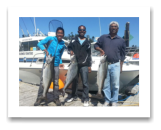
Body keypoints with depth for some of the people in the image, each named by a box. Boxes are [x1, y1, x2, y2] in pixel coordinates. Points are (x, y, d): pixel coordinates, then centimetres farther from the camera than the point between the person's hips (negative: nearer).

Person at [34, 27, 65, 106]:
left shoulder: (63, 44, 9)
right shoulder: (50, 38, -2)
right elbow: (39, 44, -3)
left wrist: (60, 63, 2)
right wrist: (45, 50, -19)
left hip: (56, 65, 3)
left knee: (56, 82, 6)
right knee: (43, 81, 3)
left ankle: (56, 98, 20)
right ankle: (40, 97, 18)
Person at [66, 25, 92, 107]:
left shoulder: (87, 42, 11)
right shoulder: (73, 40, 9)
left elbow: (89, 55, 11)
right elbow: (69, 47, 14)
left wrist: (89, 66, 5)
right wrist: (70, 51, -11)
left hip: (84, 65, -1)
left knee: (85, 82, -3)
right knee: (74, 81, 11)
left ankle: (85, 99, 8)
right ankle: (74, 96, 28)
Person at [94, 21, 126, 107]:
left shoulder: (121, 40, 7)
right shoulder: (103, 37, 7)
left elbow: (122, 55, 9)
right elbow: (96, 45, 13)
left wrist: (121, 67, 4)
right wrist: (100, 49, -9)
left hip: (115, 65, 0)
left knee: (115, 84, 4)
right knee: (105, 84, 7)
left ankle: (114, 101, 20)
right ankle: (107, 100, 22)